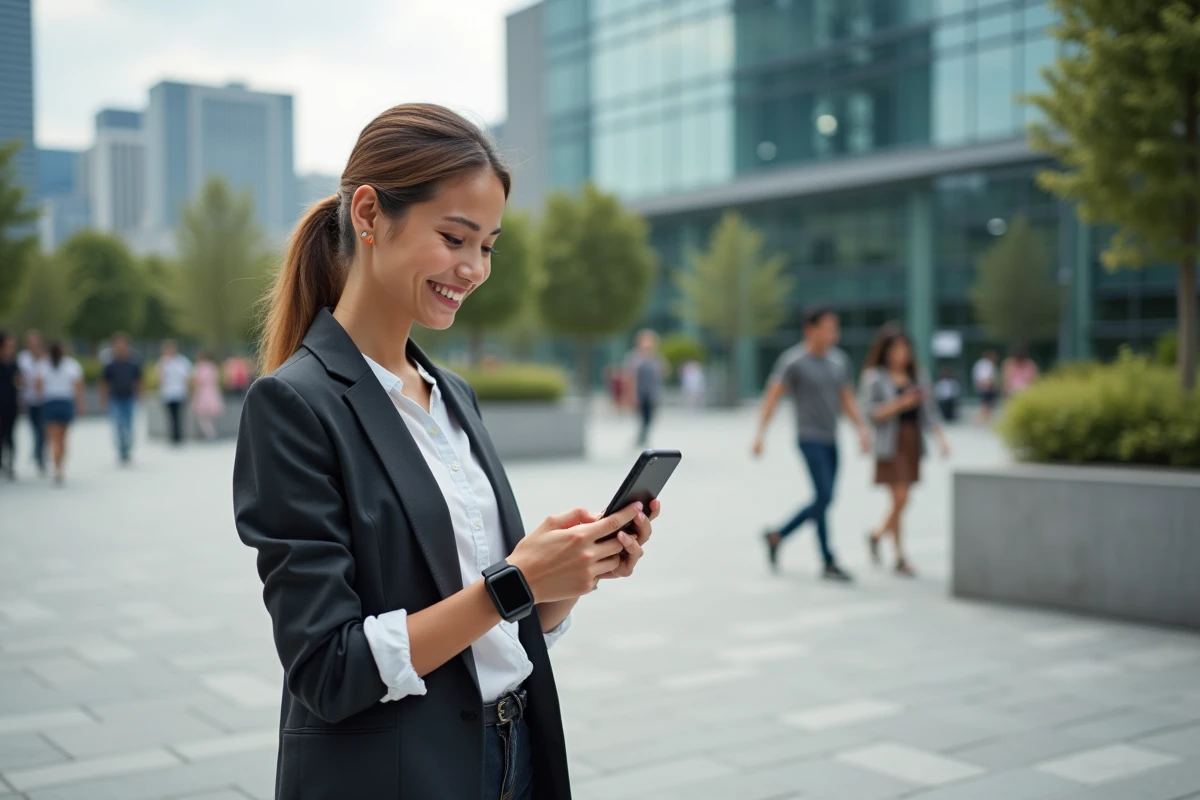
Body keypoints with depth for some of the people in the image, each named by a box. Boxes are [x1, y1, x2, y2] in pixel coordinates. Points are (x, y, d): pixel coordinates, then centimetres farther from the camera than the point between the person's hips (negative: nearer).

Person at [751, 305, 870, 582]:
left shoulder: (839, 360, 10)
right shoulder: (792, 360, -9)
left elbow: (846, 399, 18)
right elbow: (771, 398, -12)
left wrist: (862, 429, 7)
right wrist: (759, 434, -21)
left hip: (831, 441, 7)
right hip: (810, 438, -7)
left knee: (823, 501, 9)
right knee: (824, 497, -13)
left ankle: (776, 536, 24)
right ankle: (829, 564, -1)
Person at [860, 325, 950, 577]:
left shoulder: (918, 375, 11)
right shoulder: (875, 377, -2)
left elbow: (930, 410, 11)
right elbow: (870, 412, -10)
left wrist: (941, 438, -1)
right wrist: (901, 404, -20)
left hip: (914, 442, 5)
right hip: (891, 444, -5)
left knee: (902, 499, 8)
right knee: (900, 498, -9)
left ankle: (877, 535, 33)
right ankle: (900, 557, 1)